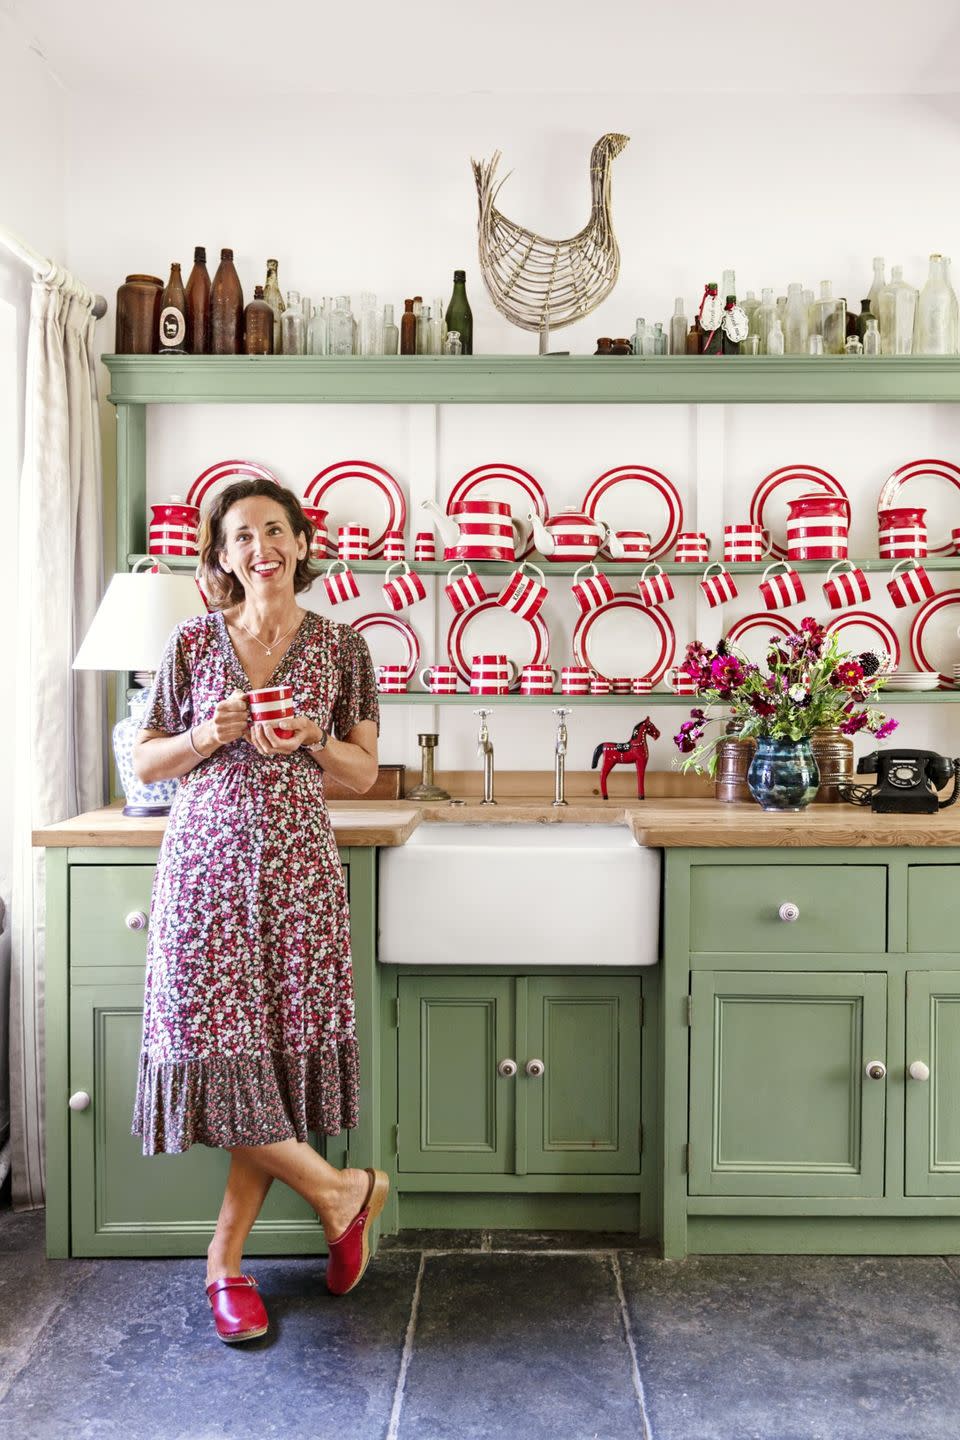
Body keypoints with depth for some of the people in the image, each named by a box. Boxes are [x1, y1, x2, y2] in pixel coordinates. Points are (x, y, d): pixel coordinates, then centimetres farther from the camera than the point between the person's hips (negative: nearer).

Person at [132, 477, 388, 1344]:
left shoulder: (340, 646, 5)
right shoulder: (193, 642, 5)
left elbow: (364, 774, 7)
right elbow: (146, 762, 8)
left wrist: (311, 740, -12)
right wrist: (210, 735, -10)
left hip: (297, 865, 0)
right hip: (206, 860, 1)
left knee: (279, 1051, 1)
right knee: (211, 1047, -4)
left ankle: (226, 1257, 20)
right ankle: (339, 1190, 18)